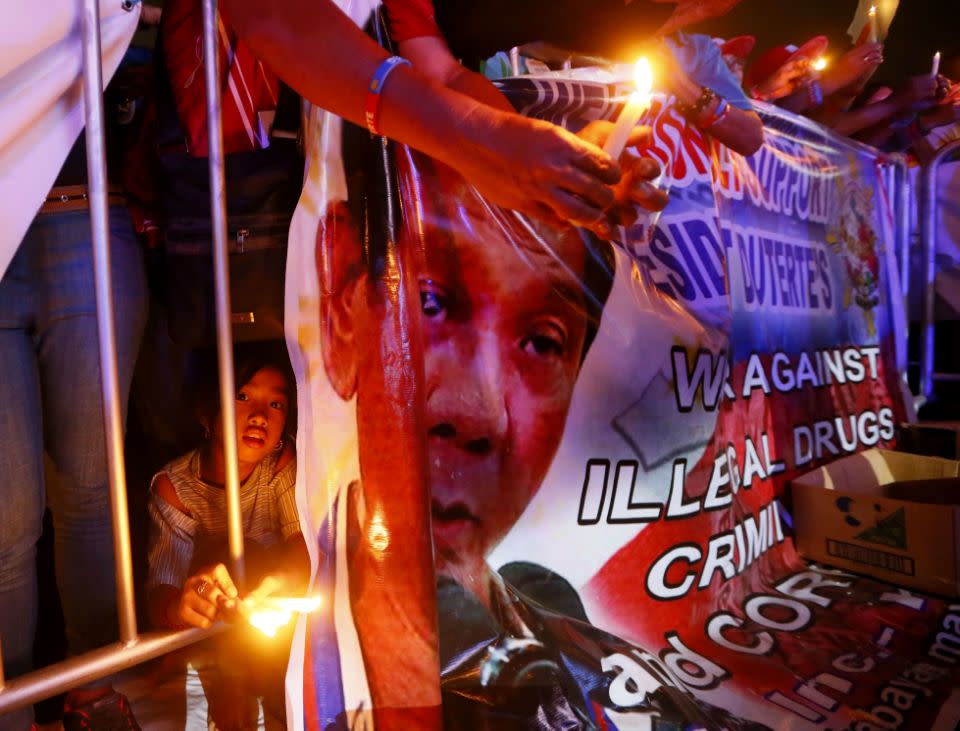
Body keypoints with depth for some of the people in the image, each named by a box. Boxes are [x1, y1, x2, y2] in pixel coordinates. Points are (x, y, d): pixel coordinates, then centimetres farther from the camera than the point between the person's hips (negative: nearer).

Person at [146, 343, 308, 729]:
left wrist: (285, 581, -45)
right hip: (211, 639, -1)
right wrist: (178, 607, -48)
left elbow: (305, 541, -22)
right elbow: (159, 592, -24)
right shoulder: (173, 485, -18)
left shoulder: (283, 462, -13)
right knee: (230, 554, -22)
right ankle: (233, 693, -12)